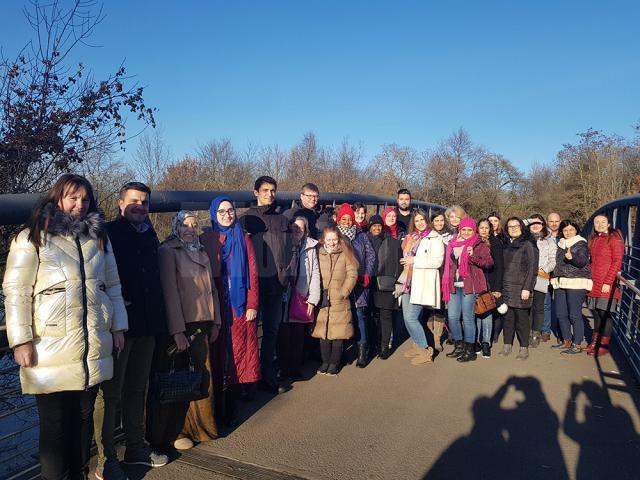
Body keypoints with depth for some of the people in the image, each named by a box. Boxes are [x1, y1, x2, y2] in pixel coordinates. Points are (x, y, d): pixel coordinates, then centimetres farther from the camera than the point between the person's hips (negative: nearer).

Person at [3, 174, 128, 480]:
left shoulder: (99, 237, 13)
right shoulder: (31, 238, -2)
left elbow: (113, 285, 14)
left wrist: (118, 326, 10)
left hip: (94, 346, 4)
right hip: (52, 349, -4)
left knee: (84, 417, 13)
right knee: (55, 423, 3)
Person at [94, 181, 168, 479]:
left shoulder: (150, 235, 14)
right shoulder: (109, 233, -6)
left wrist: (158, 315, 15)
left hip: (147, 323, 7)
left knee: (137, 389, 16)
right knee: (110, 393, 3)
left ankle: (136, 448, 30)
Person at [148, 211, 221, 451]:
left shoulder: (201, 253, 15)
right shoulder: (167, 252, -7)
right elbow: (170, 292, -13)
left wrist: (215, 322, 11)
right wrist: (177, 331, -17)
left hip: (201, 324, 6)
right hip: (179, 326, -6)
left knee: (203, 376, 9)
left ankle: (201, 426, 25)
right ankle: (174, 432, 19)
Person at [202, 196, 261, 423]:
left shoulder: (243, 239, 7)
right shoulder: (205, 239, 4)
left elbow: (252, 273, 3)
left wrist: (252, 304, -4)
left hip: (240, 306, 1)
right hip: (215, 305, -1)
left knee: (238, 352, 2)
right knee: (217, 353, 3)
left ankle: (230, 407, 13)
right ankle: (218, 406, 14)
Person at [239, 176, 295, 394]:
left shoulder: (282, 220, 13)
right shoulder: (246, 219, 2)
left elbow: (291, 249, 12)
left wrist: (287, 274, 1)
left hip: (276, 284, 4)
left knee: (272, 330, 10)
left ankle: (268, 376, 22)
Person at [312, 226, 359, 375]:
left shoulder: (345, 254, 2)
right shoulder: (318, 254, 5)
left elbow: (352, 274, -1)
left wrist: (344, 292, -8)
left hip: (340, 301, -1)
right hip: (322, 301, 1)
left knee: (338, 333, 2)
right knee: (323, 332, 6)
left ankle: (334, 363, 16)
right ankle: (325, 361, 21)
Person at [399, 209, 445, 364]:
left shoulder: (434, 238, -5)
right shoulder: (410, 238, 17)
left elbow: (437, 261, -15)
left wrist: (414, 261, -15)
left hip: (423, 283, -7)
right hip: (409, 282, 7)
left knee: (411, 317, -11)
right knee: (407, 317, 8)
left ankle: (425, 351, 3)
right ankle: (418, 346, 26)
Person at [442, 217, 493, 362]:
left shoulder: (480, 245, 0)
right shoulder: (452, 244, 15)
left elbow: (489, 263, -11)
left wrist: (473, 256, -26)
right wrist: (446, 285, 18)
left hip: (470, 286, -5)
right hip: (454, 286, 6)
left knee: (468, 318, -2)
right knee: (452, 317, 7)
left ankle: (470, 350, 9)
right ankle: (459, 346, 23)